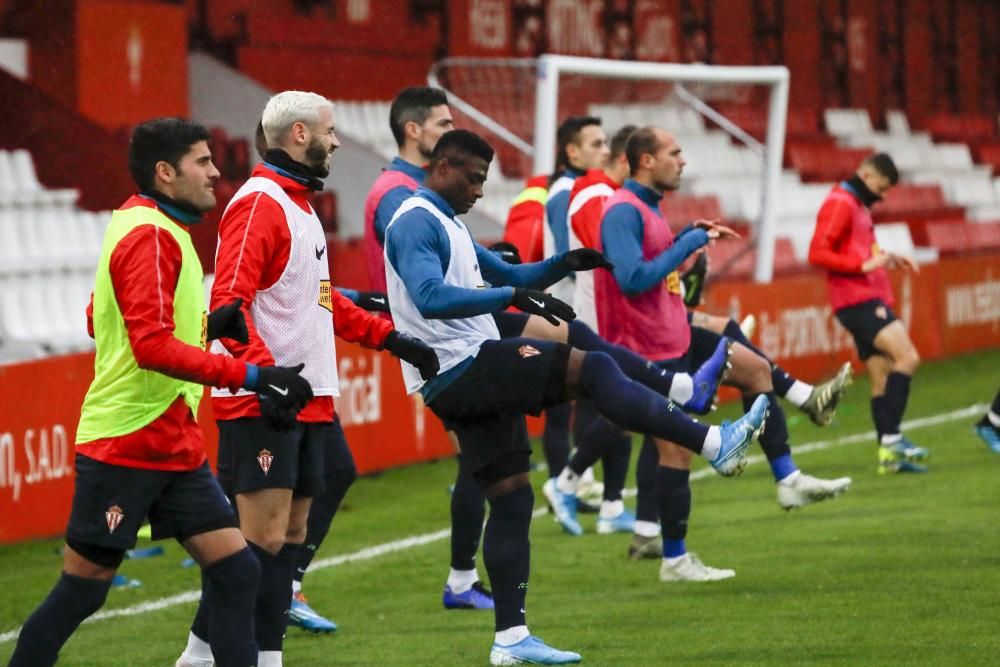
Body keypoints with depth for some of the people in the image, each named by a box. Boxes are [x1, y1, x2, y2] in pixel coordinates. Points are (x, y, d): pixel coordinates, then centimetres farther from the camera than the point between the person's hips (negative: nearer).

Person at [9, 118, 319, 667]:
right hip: (124, 449, -9)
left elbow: (99, 321, 21)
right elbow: (153, 346, -26)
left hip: (175, 447, 9)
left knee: (235, 569, 1)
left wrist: (206, 325, 12)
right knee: (82, 590, -1)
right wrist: (250, 376, -28)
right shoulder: (148, 237, -16)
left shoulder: (152, 229, 13)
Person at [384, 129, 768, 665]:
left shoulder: (447, 225, 22)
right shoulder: (416, 222, -11)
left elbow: (507, 276, 28)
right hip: (462, 369, -11)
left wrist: (563, 265, 10)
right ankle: (715, 444, -18)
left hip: (470, 380, 11)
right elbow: (431, 298, -27)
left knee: (511, 498, 8)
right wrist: (510, 295, -32)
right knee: (593, 368, -17)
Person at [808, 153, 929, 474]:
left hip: (870, 299, 10)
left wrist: (887, 258, 11)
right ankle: (891, 438, -25)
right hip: (857, 299, -10)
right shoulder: (840, 204, -9)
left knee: (883, 378, 8)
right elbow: (818, 253, -17)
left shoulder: (858, 206, 21)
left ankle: (889, 455, 8)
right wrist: (864, 265, -21)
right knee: (907, 357, -21)